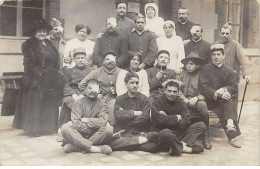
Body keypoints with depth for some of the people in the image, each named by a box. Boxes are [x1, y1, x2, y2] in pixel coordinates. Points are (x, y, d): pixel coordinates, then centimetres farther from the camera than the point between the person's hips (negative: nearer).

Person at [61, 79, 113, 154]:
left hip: (96, 136, 0)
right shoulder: (78, 103, 3)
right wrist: (91, 129, -11)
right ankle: (95, 148, -32)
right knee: (65, 128, -26)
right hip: (80, 135, 0)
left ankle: (74, 147, -29)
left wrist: (85, 120, -10)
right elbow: (76, 123, -11)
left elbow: (103, 122, -14)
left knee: (109, 129, -28)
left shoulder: (102, 104, 5)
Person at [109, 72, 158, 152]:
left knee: (153, 146, -32)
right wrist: (136, 113, -5)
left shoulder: (144, 99, 9)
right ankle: (145, 139, -20)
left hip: (140, 133, -1)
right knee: (111, 142, -33)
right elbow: (118, 116, -5)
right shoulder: (119, 99, 13)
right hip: (123, 134, 2)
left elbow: (144, 118, -4)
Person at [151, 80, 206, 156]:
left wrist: (169, 119, -15)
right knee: (165, 133, -42)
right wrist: (176, 118, -5)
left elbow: (186, 121, -5)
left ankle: (178, 146, -25)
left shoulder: (181, 103, 10)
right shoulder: (157, 102, -3)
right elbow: (162, 120, -18)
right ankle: (184, 147, -15)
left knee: (201, 126, -8)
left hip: (179, 133, 6)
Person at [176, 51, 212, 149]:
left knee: (202, 105, -36)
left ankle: (205, 137, -22)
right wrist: (184, 99, -11)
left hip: (197, 101, -1)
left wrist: (196, 98, -16)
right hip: (183, 100, 2)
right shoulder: (181, 74, 18)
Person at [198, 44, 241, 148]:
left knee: (229, 100, -33)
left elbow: (234, 88, 2)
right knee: (221, 111, -31)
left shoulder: (229, 71, 10)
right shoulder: (206, 69, 4)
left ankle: (230, 126, -47)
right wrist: (217, 94, -22)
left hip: (225, 100, 2)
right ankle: (232, 135, -31)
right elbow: (202, 87, -8)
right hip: (210, 100, -2)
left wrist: (223, 90, -20)